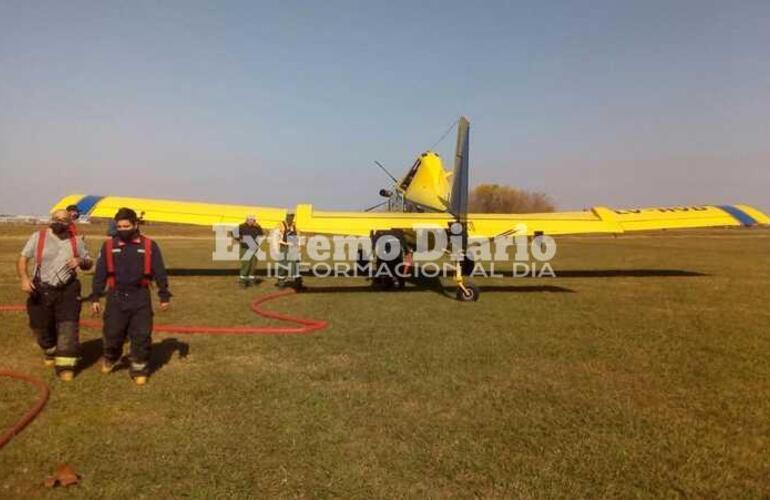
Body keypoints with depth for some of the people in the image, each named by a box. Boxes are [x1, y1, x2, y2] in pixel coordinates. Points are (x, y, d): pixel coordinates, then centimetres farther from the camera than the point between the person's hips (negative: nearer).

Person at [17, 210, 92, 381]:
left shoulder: (76, 241, 2)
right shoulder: (38, 237, -3)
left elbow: (89, 263, 10)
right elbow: (22, 259, -3)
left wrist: (81, 261, -14)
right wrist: (24, 278, -21)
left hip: (67, 291, 0)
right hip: (41, 291, 1)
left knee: (68, 328, -8)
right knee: (42, 327, 15)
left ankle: (65, 365, 0)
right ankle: (50, 352, 45)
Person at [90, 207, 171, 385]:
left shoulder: (149, 246, 0)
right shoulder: (109, 245, 3)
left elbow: (159, 272, 4)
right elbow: (100, 273, 7)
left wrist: (164, 296, 4)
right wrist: (95, 297, 5)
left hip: (140, 297, -1)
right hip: (116, 297, 1)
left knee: (141, 336, 2)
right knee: (112, 333, 8)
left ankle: (139, 370, 17)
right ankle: (111, 357, 39)